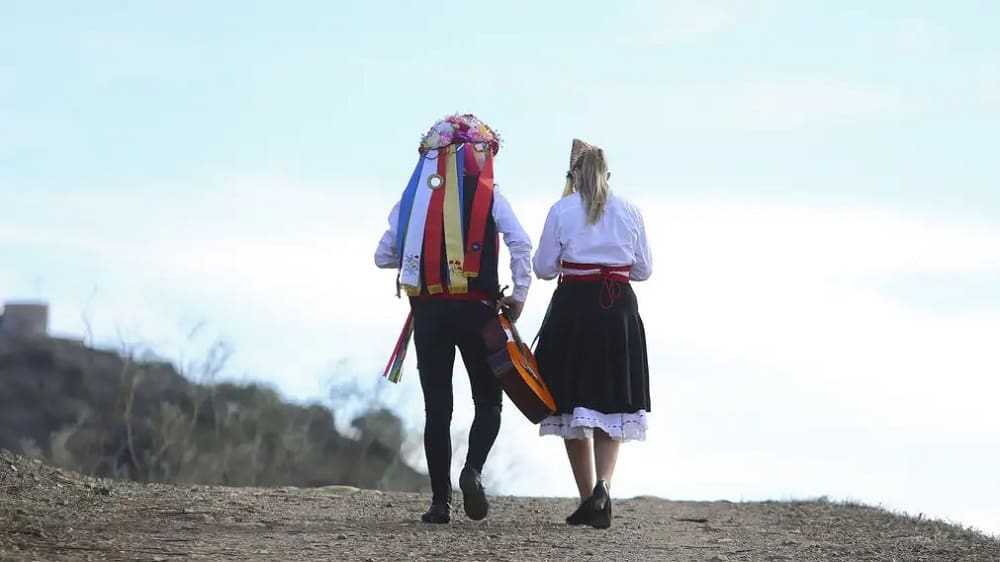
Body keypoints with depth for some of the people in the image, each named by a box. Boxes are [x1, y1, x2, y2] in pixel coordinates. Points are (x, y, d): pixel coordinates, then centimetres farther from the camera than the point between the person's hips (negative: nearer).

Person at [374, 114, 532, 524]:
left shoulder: (414, 195, 7)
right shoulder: (488, 194, 1)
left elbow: (383, 256, 11)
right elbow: (520, 244, -11)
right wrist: (519, 294, -2)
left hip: (428, 310, 2)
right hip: (476, 307, -2)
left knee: (437, 408, 6)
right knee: (487, 401, 9)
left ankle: (440, 501, 1)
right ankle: (473, 469, -17)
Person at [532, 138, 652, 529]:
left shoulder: (561, 211, 0)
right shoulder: (629, 212, 6)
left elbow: (543, 268, 1)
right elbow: (643, 269, 10)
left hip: (573, 307, -1)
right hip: (619, 308, 2)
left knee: (572, 404, 8)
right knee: (610, 403, 6)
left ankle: (587, 498, 7)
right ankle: (603, 486, -18)